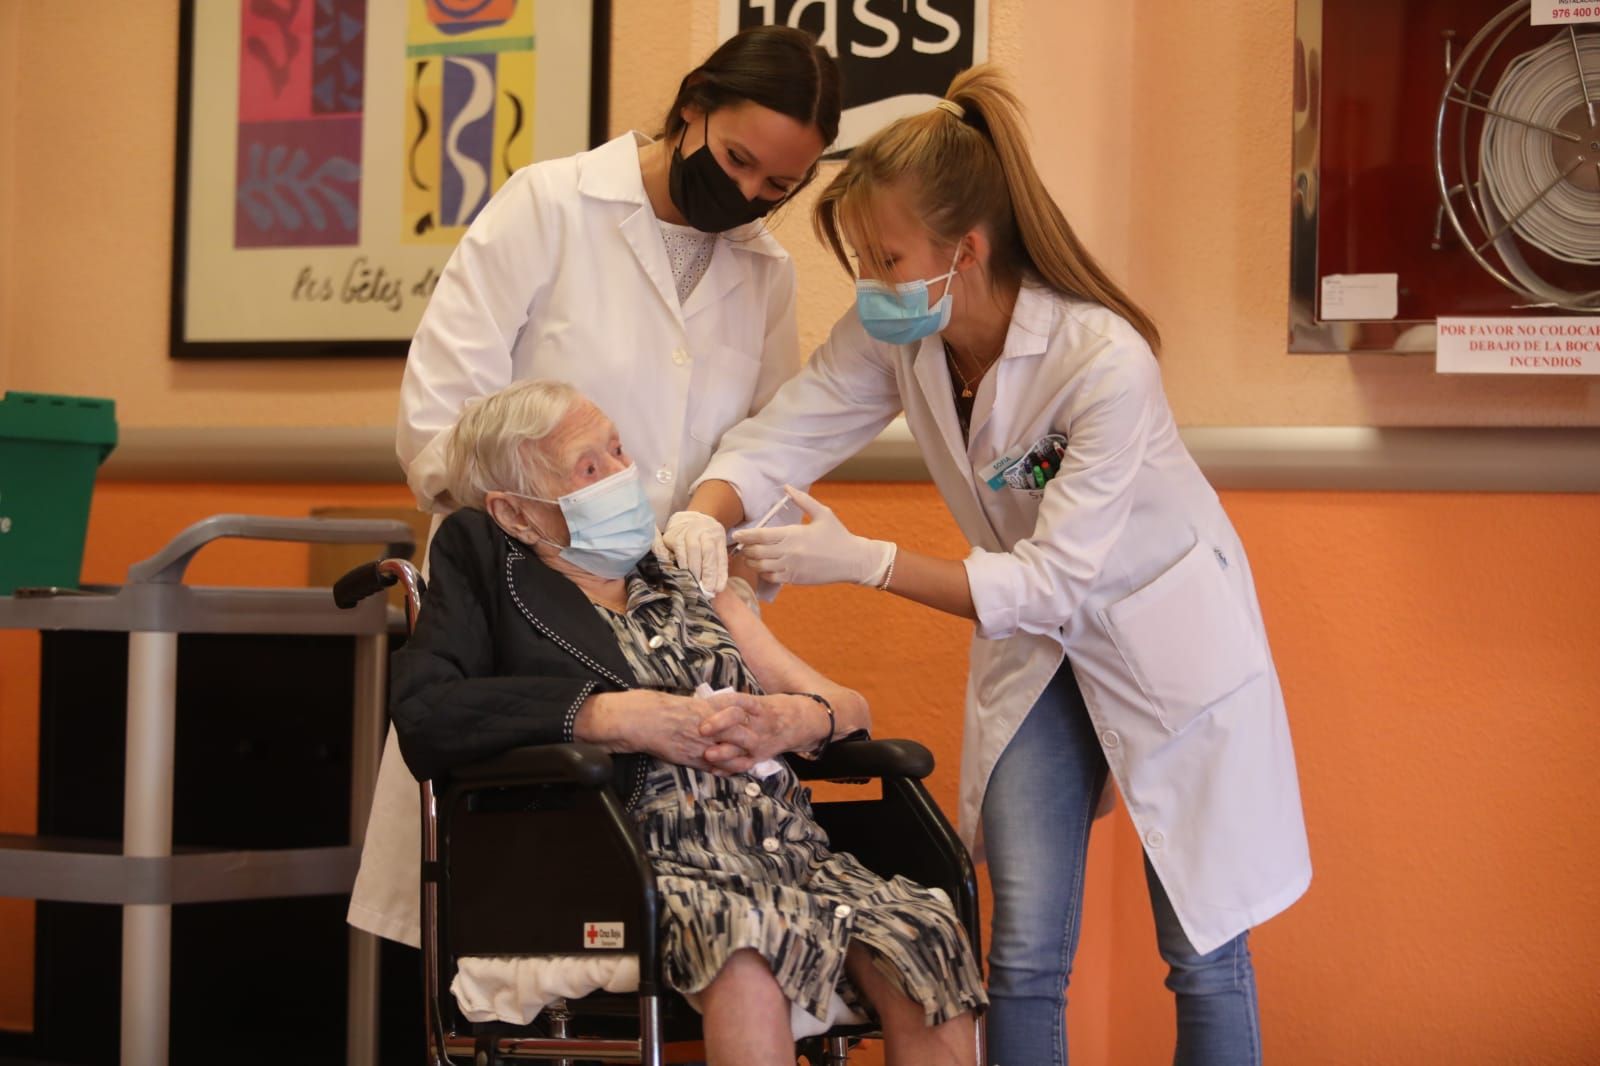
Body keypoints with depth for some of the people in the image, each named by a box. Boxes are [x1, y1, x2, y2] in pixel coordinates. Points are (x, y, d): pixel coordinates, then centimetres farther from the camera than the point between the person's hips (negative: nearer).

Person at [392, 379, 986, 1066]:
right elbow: (423, 717, -4)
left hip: (791, 847, 5)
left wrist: (793, 720, -1)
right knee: (747, 944, -40)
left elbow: (850, 708, 25)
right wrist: (614, 716, -11)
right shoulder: (482, 564, 15)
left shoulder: (691, 588, 28)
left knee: (926, 940, -27)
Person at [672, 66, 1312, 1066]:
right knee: (1024, 958, 0)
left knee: (1203, 947, 3)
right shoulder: (889, 337, -14)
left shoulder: (1105, 361, -32)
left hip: (1165, 637, -5)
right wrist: (702, 520, -31)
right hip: (1035, 648, 5)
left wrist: (863, 561, -37)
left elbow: (1053, 582, -31)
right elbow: (776, 439, -10)